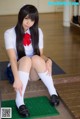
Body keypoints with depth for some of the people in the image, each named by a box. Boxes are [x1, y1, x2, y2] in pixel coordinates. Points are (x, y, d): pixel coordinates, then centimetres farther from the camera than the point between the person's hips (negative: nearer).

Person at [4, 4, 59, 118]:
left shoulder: (38, 32, 1)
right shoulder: (10, 33, -11)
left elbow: (40, 54, -1)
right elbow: (12, 58, -23)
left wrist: (48, 60, -25)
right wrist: (17, 79, -37)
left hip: (34, 71, 2)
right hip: (17, 69, -2)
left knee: (36, 58, -32)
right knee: (26, 59, -35)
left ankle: (53, 92, -28)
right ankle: (19, 101, -44)